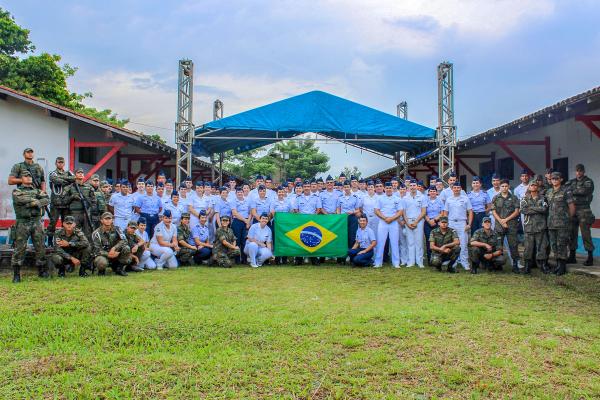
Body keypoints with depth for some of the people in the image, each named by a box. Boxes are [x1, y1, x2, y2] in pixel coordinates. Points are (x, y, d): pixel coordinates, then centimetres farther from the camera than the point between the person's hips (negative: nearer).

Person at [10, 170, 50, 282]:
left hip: (37, 222, 3)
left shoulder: (37, 191, 17)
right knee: (19, 248, -4)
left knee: (40, 247, 4)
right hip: (22, 223, -3)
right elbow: (20, 199, -14)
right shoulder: (17, 191, 7)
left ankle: (42, 271, 14)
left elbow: (47, 200, 1)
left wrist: (36, 203, -13)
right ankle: (16, 274, 1)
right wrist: (36, 201, -8)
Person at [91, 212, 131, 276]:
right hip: (102, 255, -3)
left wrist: (114, 248, -31)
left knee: (126, 248, -23)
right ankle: (101, 270, 2)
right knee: (102, 262, -39)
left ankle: (119, 268, -3)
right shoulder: (96, 233, -10)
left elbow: (124, 240, -16)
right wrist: (108, 255, -28)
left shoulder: (116, 229, -2)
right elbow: (97, 250, -14)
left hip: (114, 254, 3)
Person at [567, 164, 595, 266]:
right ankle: (572, 256, 16)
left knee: (585, 234, -6)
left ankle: (590, 257, -1)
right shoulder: (572, 182, 17)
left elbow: (584, 191, -17)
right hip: (572, 210, 5)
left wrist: (572, 191, -11)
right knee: (572, 233, 7)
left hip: (584, 211, -5)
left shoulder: (588, 182, 1)